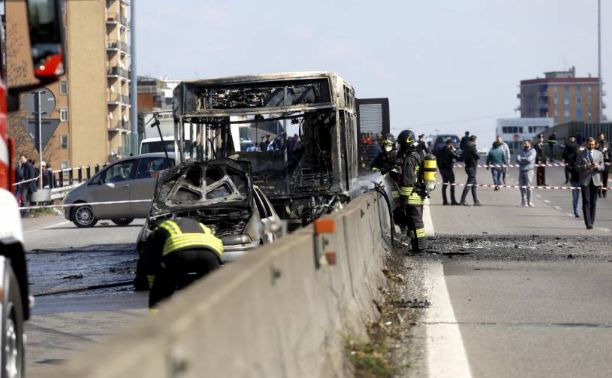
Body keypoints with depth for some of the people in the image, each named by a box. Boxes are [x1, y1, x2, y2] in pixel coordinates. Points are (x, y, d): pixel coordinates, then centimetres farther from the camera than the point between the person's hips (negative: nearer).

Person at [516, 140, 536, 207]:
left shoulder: (532, 151, 0)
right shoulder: (522, 151, 17)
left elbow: (529, 159, -15)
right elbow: (517, 159, 2)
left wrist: (521, 159, -3)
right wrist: (525, 160, -14)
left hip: (529, 171, -5)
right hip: (521, 171, 5)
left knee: (528, 186, -5)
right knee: (522, 186, 2)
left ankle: (529, 201, 0)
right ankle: (524, 201, 7)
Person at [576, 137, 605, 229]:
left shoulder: (599, 154, 11)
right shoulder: (580, 154, 5)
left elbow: (603, 167, 9)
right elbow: (577, 167, 0)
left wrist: (597, 166, -13)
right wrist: (586, 167, -18)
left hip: (595, 180, 2)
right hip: (585, 180, -2)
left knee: (593, 202, 5)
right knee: (586, 202, -10)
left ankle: (591, 221, 13)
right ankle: (588, 223, -15)